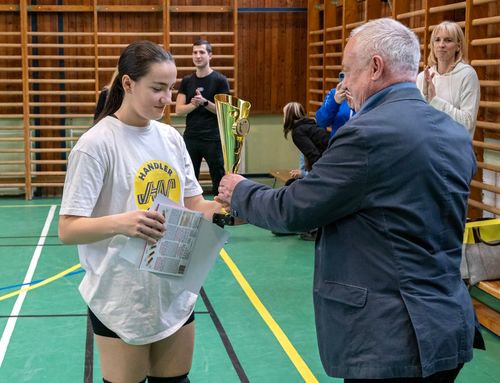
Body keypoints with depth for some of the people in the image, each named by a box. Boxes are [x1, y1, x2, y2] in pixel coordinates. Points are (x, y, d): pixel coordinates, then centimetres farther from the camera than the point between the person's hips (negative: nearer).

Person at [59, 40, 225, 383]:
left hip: (176, 293, 6)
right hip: (122, 299, -6)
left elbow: (193, 205, 9)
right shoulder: (97, 144, -15)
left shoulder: (171, 137, 4)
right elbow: (68, 230, -17)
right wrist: (119, 222, -36)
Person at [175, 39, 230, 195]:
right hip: (190, 138, 4)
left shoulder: (220, 80, -1)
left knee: (220, 181, -1)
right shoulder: (187, 81, 10)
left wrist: (204, 102, -20)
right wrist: (194, 104, -14)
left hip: (213, 139, -4)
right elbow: (179, 110, 4)